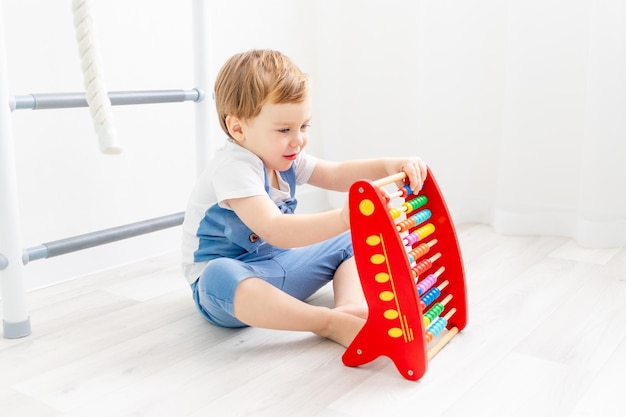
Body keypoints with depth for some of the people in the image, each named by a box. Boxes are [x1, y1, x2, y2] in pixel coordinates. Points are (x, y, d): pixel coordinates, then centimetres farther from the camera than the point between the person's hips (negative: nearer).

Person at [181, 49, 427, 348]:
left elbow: (336, 175, 0)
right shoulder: (234, 167, -25)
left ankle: (350, 307, -25)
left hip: (275, 267, 8)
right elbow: (273, 230, -39)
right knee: (219, 274, -43)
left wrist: (388, 166, -19)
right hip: (224, 278, -8)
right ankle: (333, 324, -42)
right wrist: (343, 218, -52)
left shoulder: (284, 157, 3)